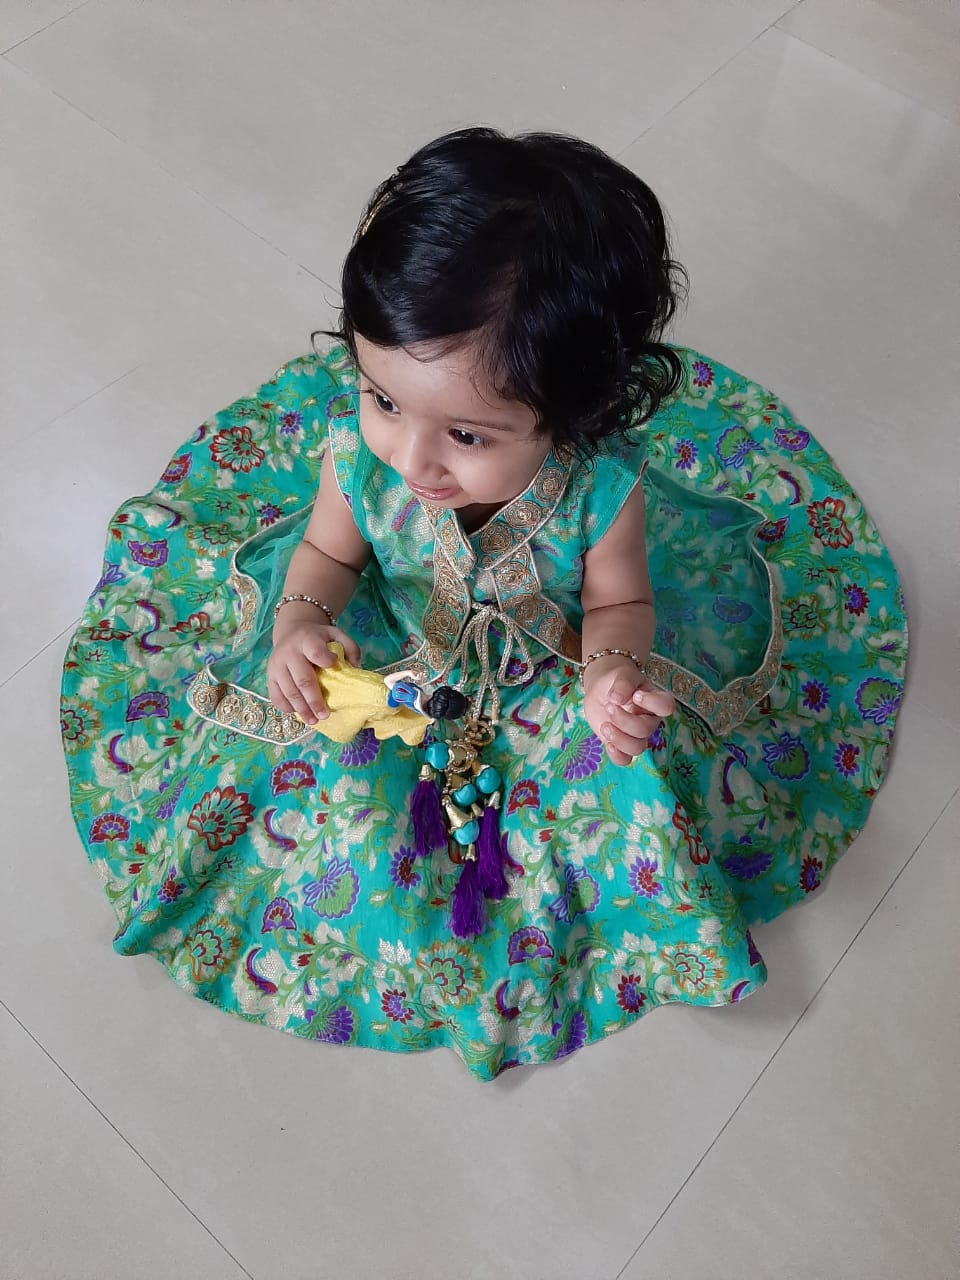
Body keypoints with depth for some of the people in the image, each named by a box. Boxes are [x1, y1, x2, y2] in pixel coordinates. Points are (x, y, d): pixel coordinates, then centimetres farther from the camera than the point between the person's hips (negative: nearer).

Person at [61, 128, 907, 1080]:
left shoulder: (603, 485, -35)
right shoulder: (355, 447, -30)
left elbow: (619, 600, -14)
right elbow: (328, 549, -9)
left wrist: (612, 668, -37)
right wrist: (299, 621, -30)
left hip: (547, 658, -1)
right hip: (398, 641, 1)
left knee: (617, 750, -8)